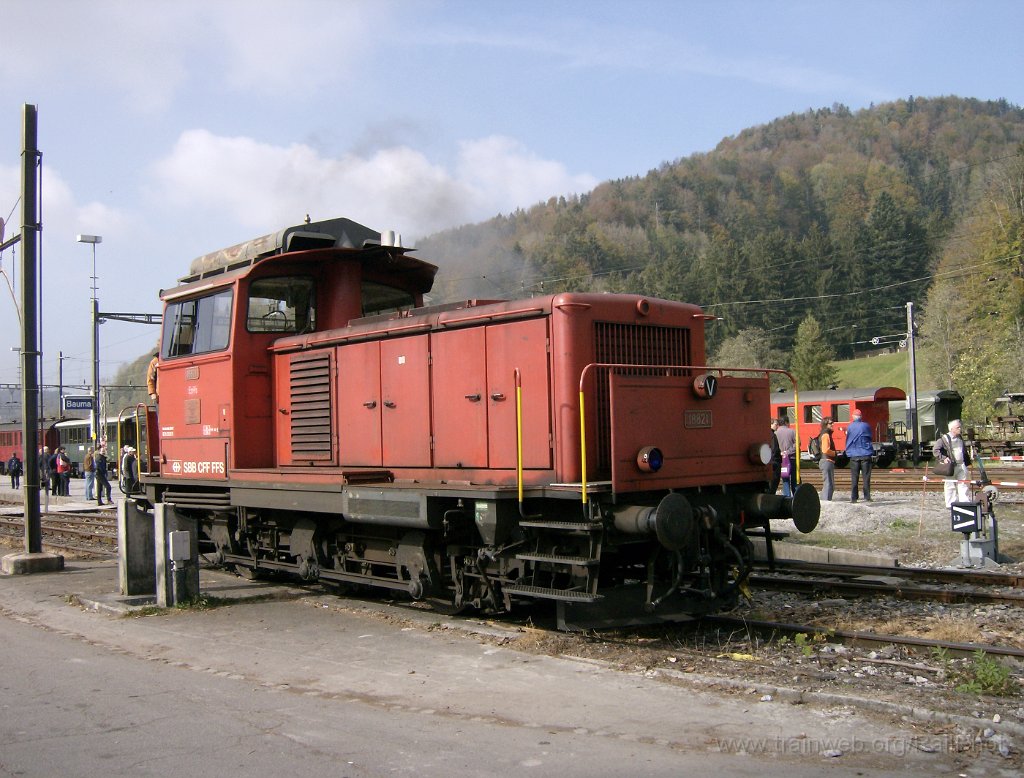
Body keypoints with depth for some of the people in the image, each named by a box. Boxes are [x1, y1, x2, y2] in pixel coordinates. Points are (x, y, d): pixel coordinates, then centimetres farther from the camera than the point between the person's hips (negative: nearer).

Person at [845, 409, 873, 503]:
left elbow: (847, 440, 7)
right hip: (866, 454, 0)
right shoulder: (866, 426, 0)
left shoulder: (850, 427, 0)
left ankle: (853, 498, 1)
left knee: (854, 478, 3)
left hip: (854, 455, 0)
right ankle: (867, 497, 0)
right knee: (866, 477, 3)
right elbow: (870, 438, 13)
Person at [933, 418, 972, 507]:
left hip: (961, 465, 6)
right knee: (950, 486, 0)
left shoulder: (960, 439, 16)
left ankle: (965, 503, 7)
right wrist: (943, 458, -18)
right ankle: (950, 504, 7)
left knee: (964, 485, 3)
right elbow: (935, 450, -10)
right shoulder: (944, 439, -7)